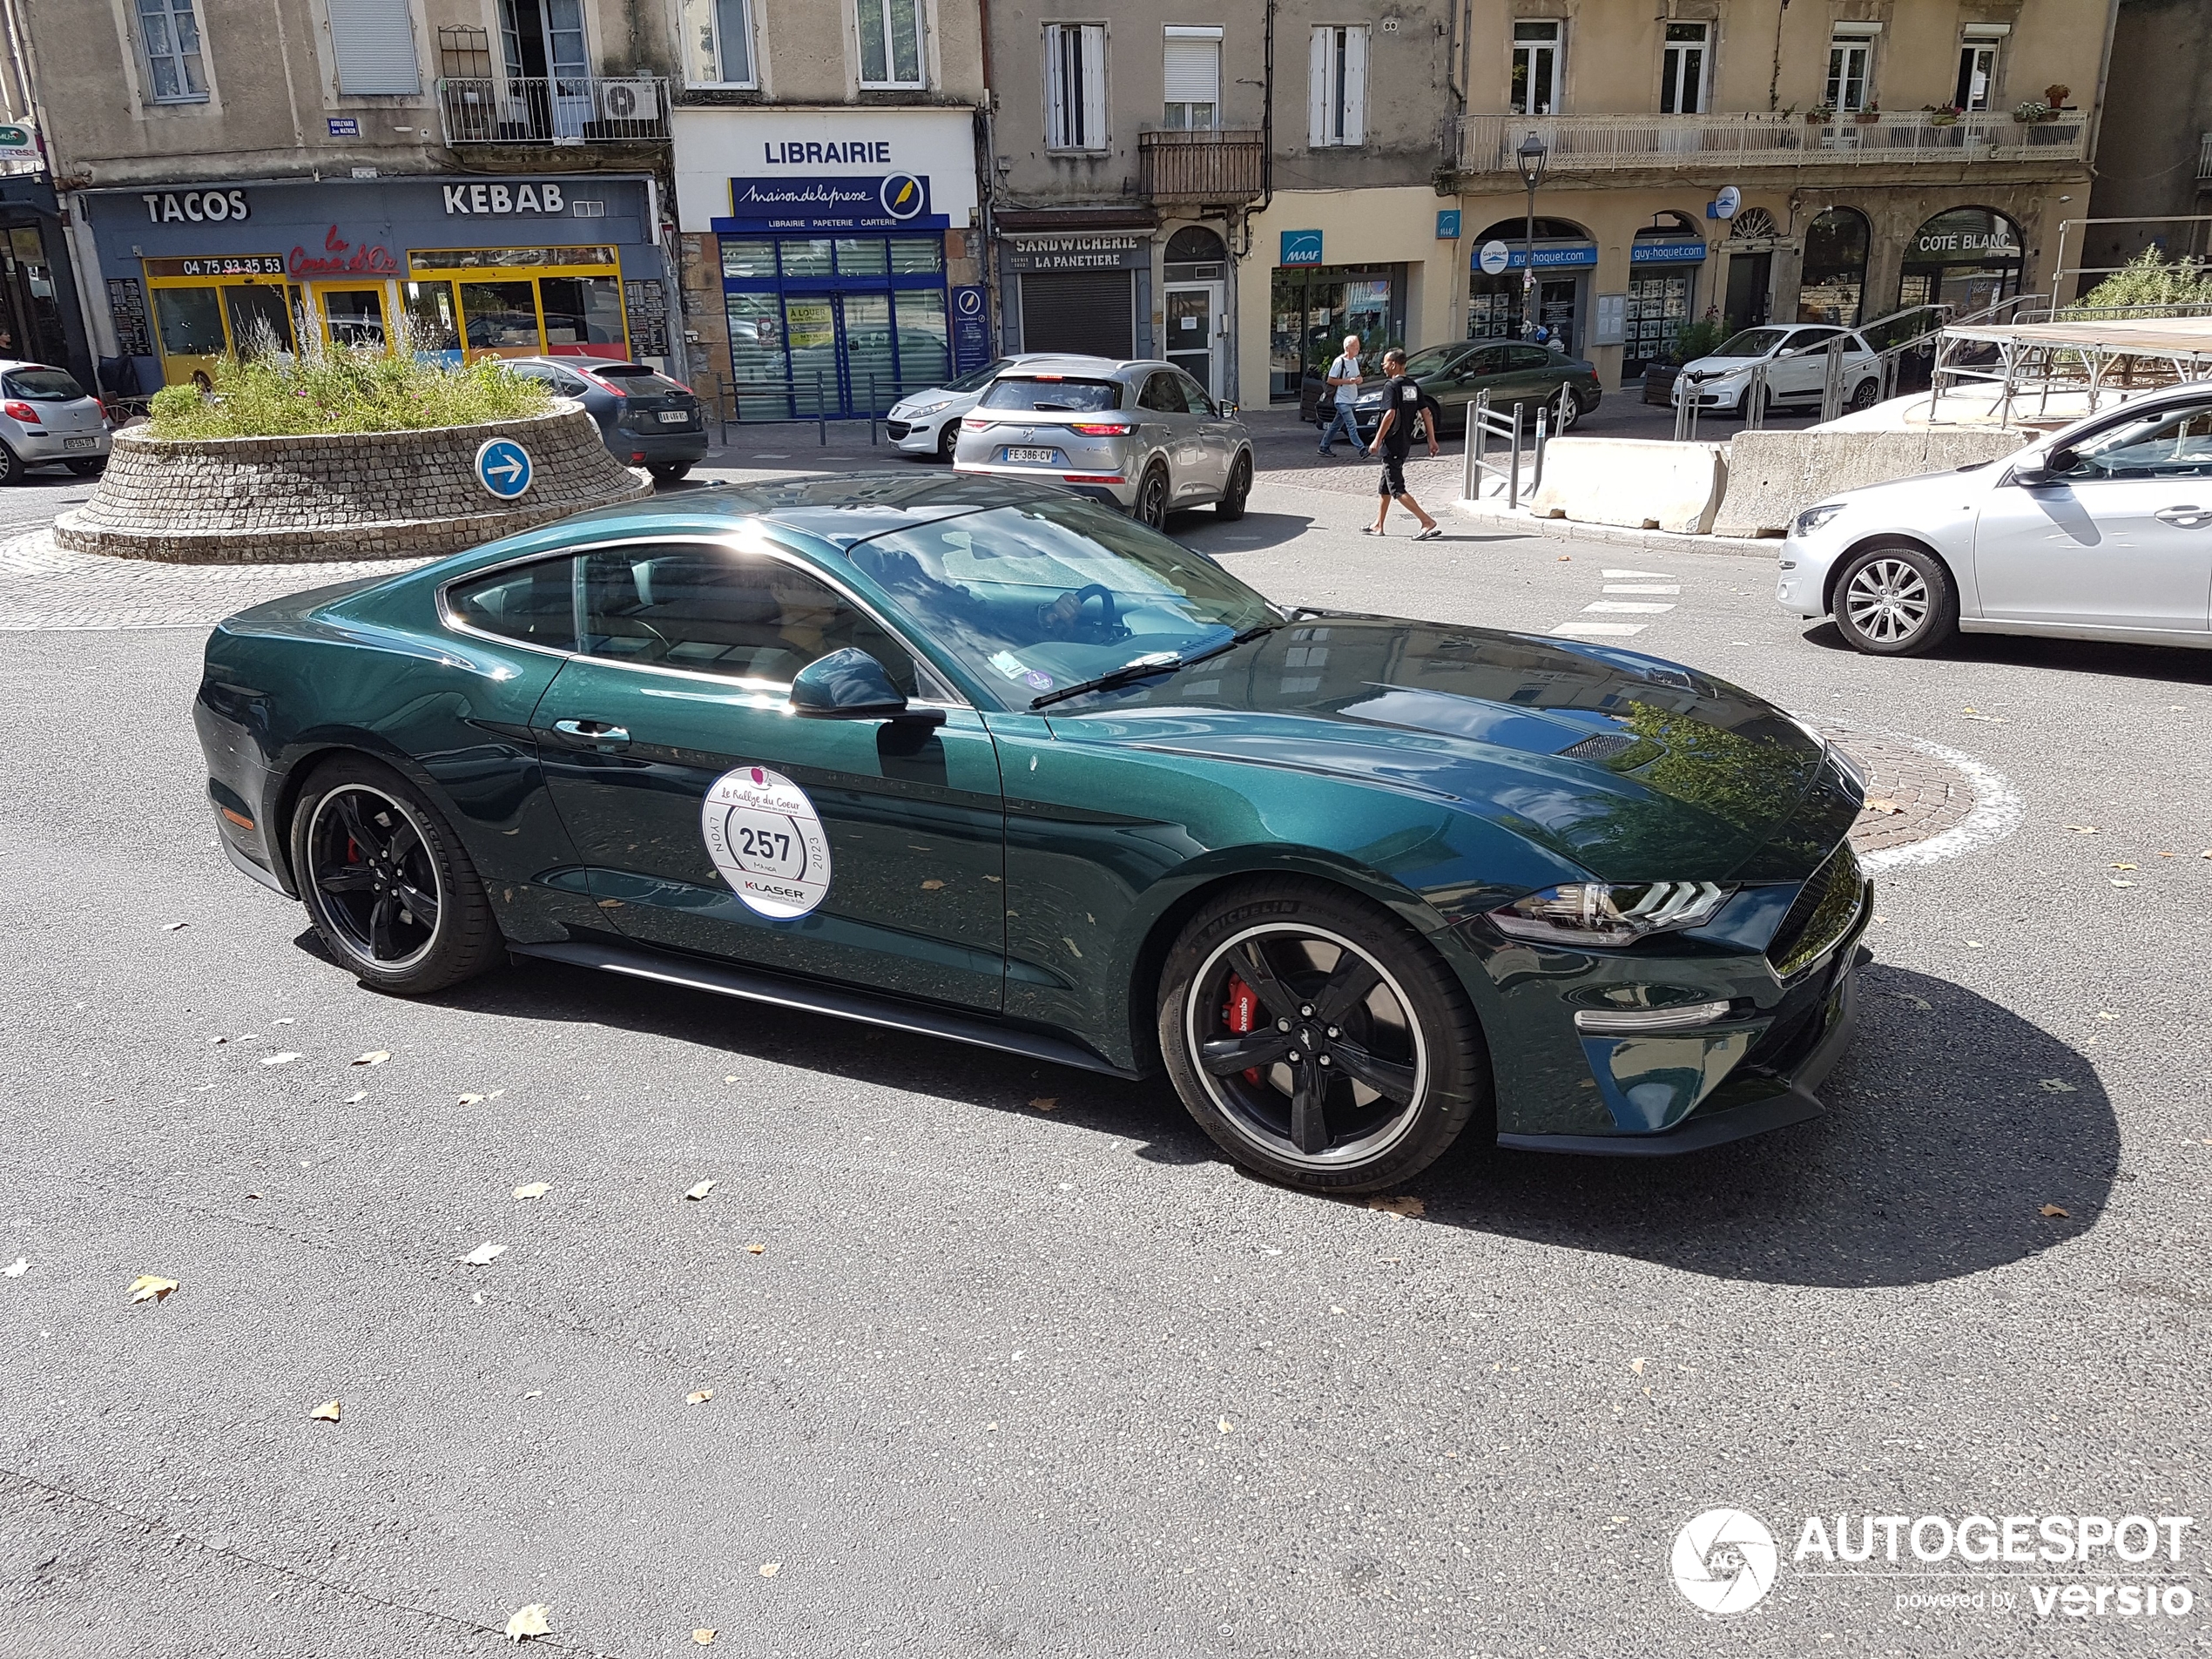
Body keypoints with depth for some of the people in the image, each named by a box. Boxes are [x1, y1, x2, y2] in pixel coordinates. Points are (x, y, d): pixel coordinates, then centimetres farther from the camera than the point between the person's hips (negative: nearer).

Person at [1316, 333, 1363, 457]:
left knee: (1336, 424, 13)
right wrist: (1347, 381, -21)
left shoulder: (1355, 361, 12)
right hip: (1342, 400, -8)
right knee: (1352, 424, -13)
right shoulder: (1339, 362, -13)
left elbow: (1359, 377, 24)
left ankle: (1324, 447, 22)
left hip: (1352, 400, 8)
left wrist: (1358, 380, -2)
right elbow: (1330, 380, -13)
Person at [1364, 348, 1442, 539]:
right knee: (1386, 484, 19)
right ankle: (1378, 525, 27)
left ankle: (1427, 522, -13)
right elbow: (1426, 413, 8)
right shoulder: (1413, 385, 10)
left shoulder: (1392, 386, -14)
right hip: (1405, 443, 9)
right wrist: (1431, 440, 11)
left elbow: (1390, 414, -24)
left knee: (1397, 489, -6)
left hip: (1393, 443, -9)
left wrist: (1377, 440, -20)